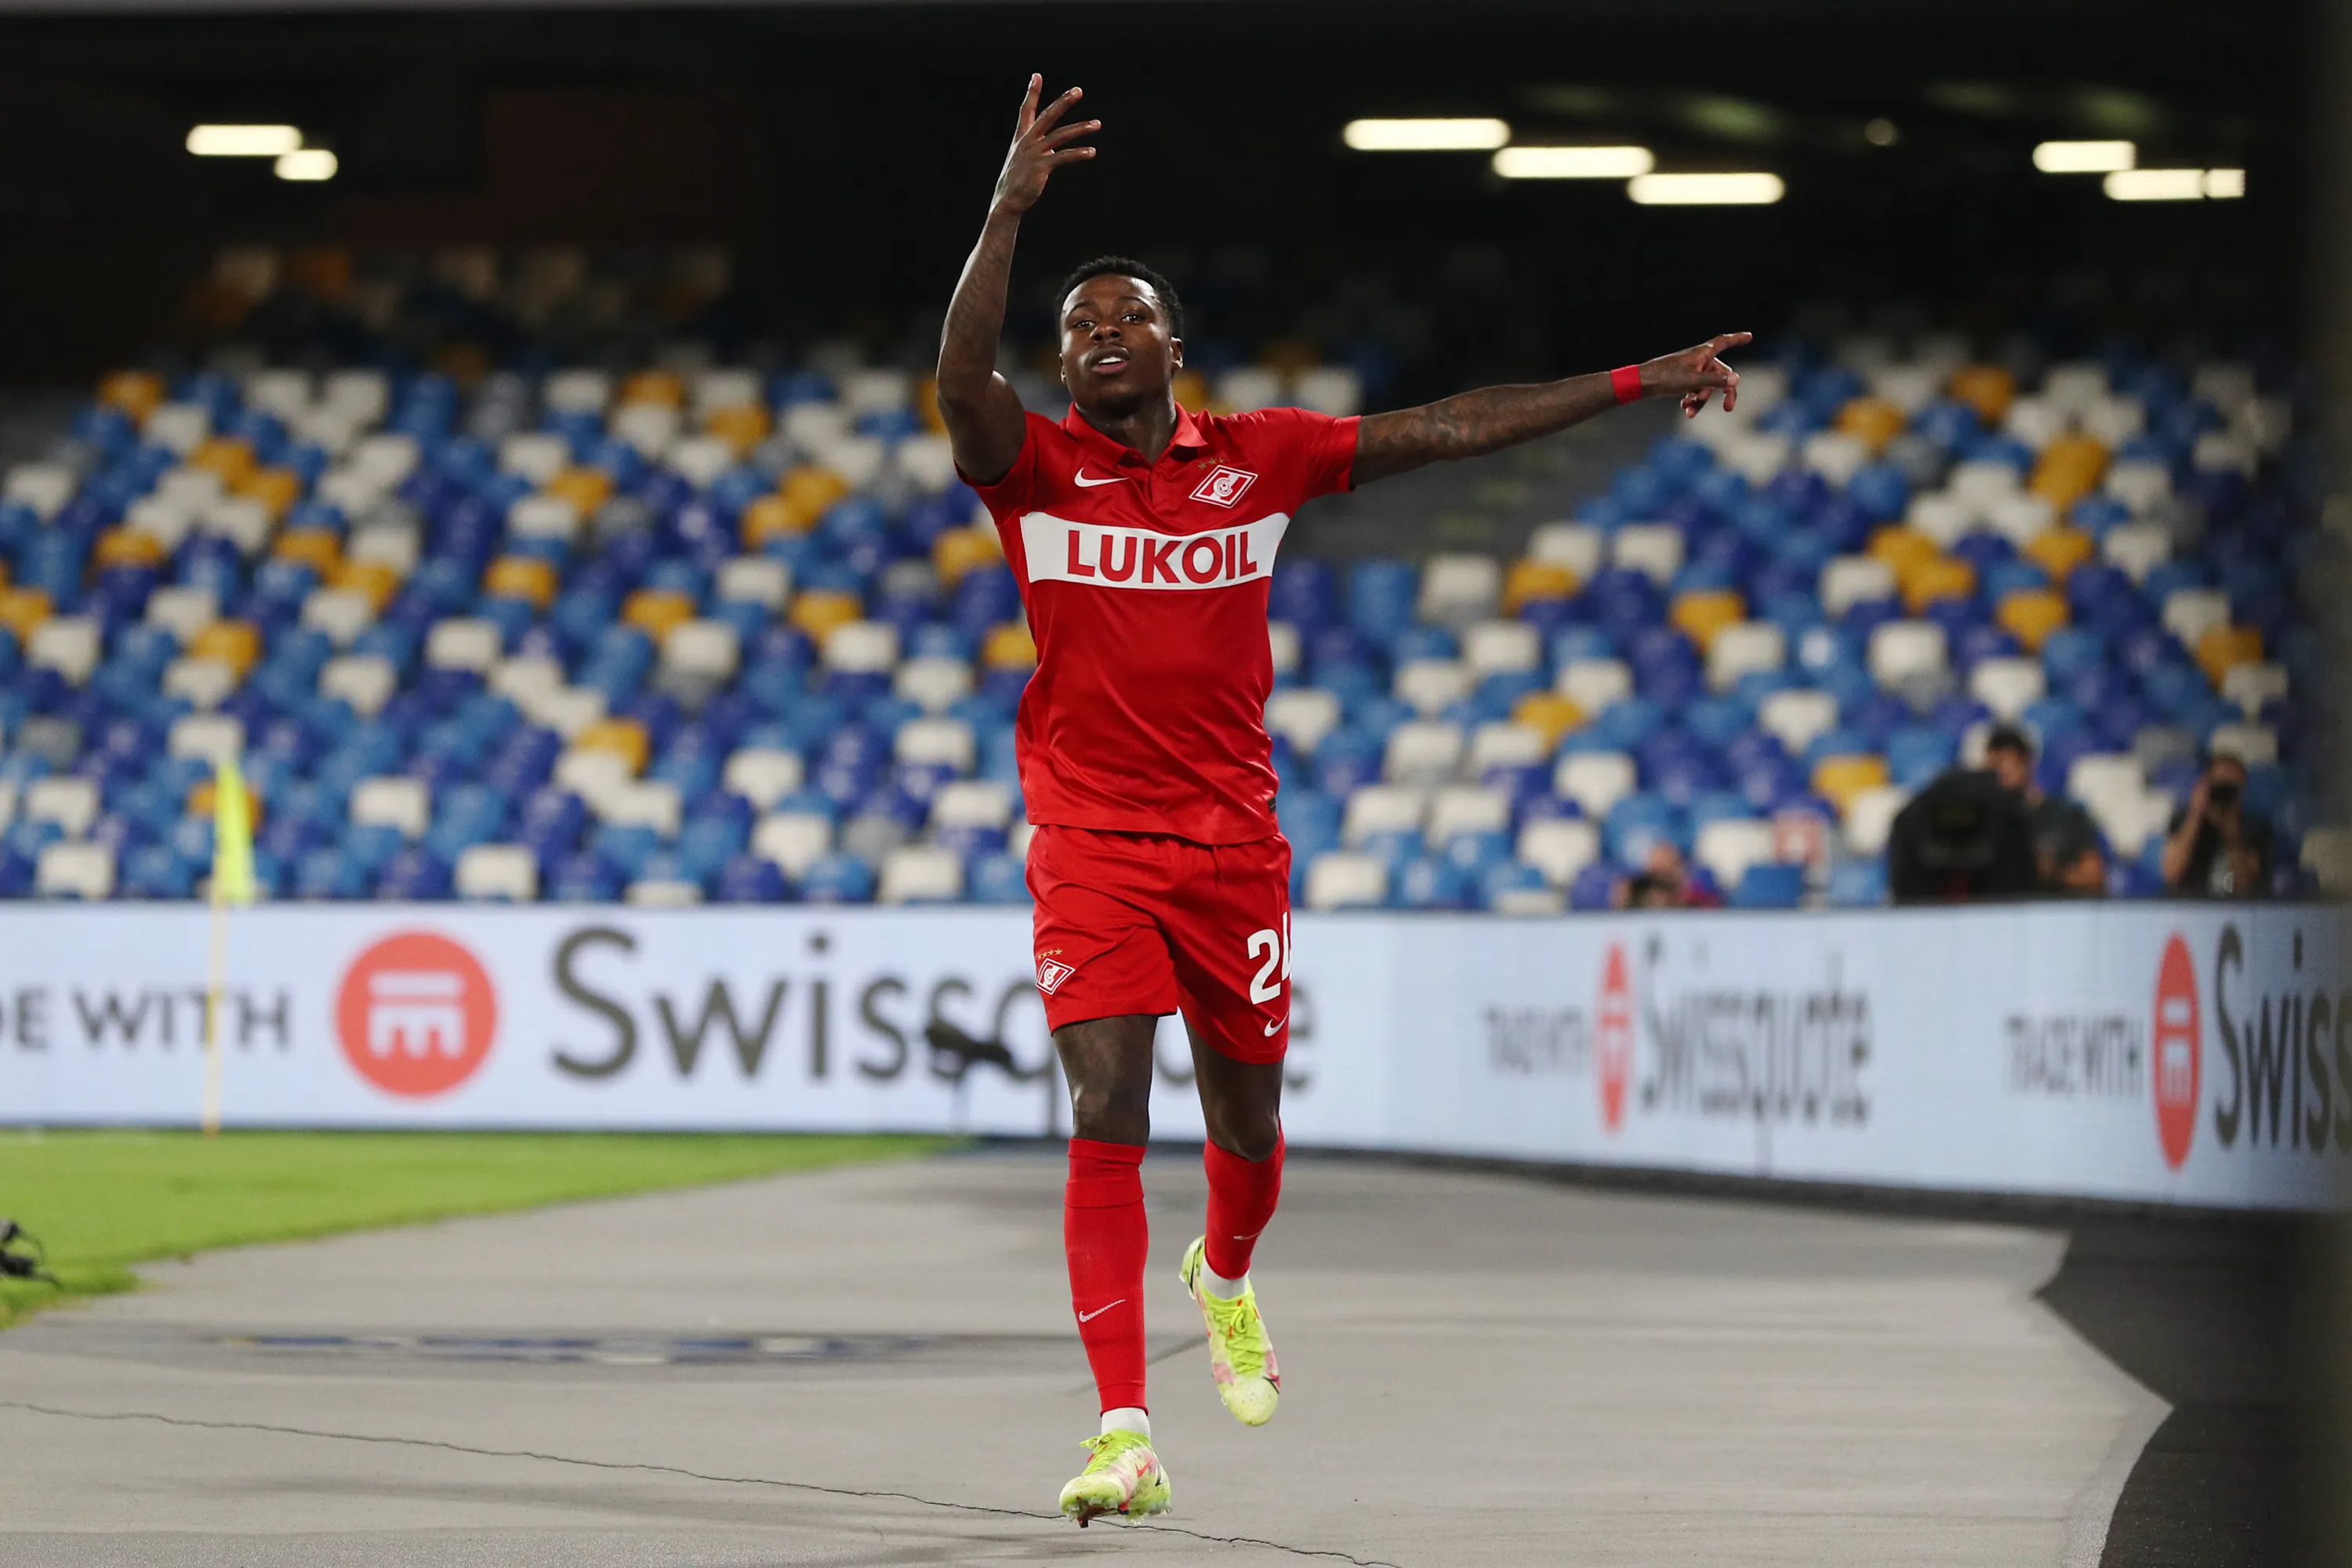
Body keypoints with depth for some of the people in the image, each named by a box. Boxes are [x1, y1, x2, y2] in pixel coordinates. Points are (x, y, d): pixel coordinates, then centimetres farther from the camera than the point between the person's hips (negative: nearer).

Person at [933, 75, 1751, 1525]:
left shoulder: (1260, 458, 4)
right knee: (1107, 1120, -16)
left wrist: (1641, 383, 6)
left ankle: (1227, 1280, 51)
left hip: (1233, 842, 3)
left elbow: (1451, 429, 6)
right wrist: (1010, 209, -35)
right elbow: (960, 376, -23)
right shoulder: (1036, 468, -3)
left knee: (1247, 1126, 14)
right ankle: (1126, 1437, -19)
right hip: (1090, 844, -3)